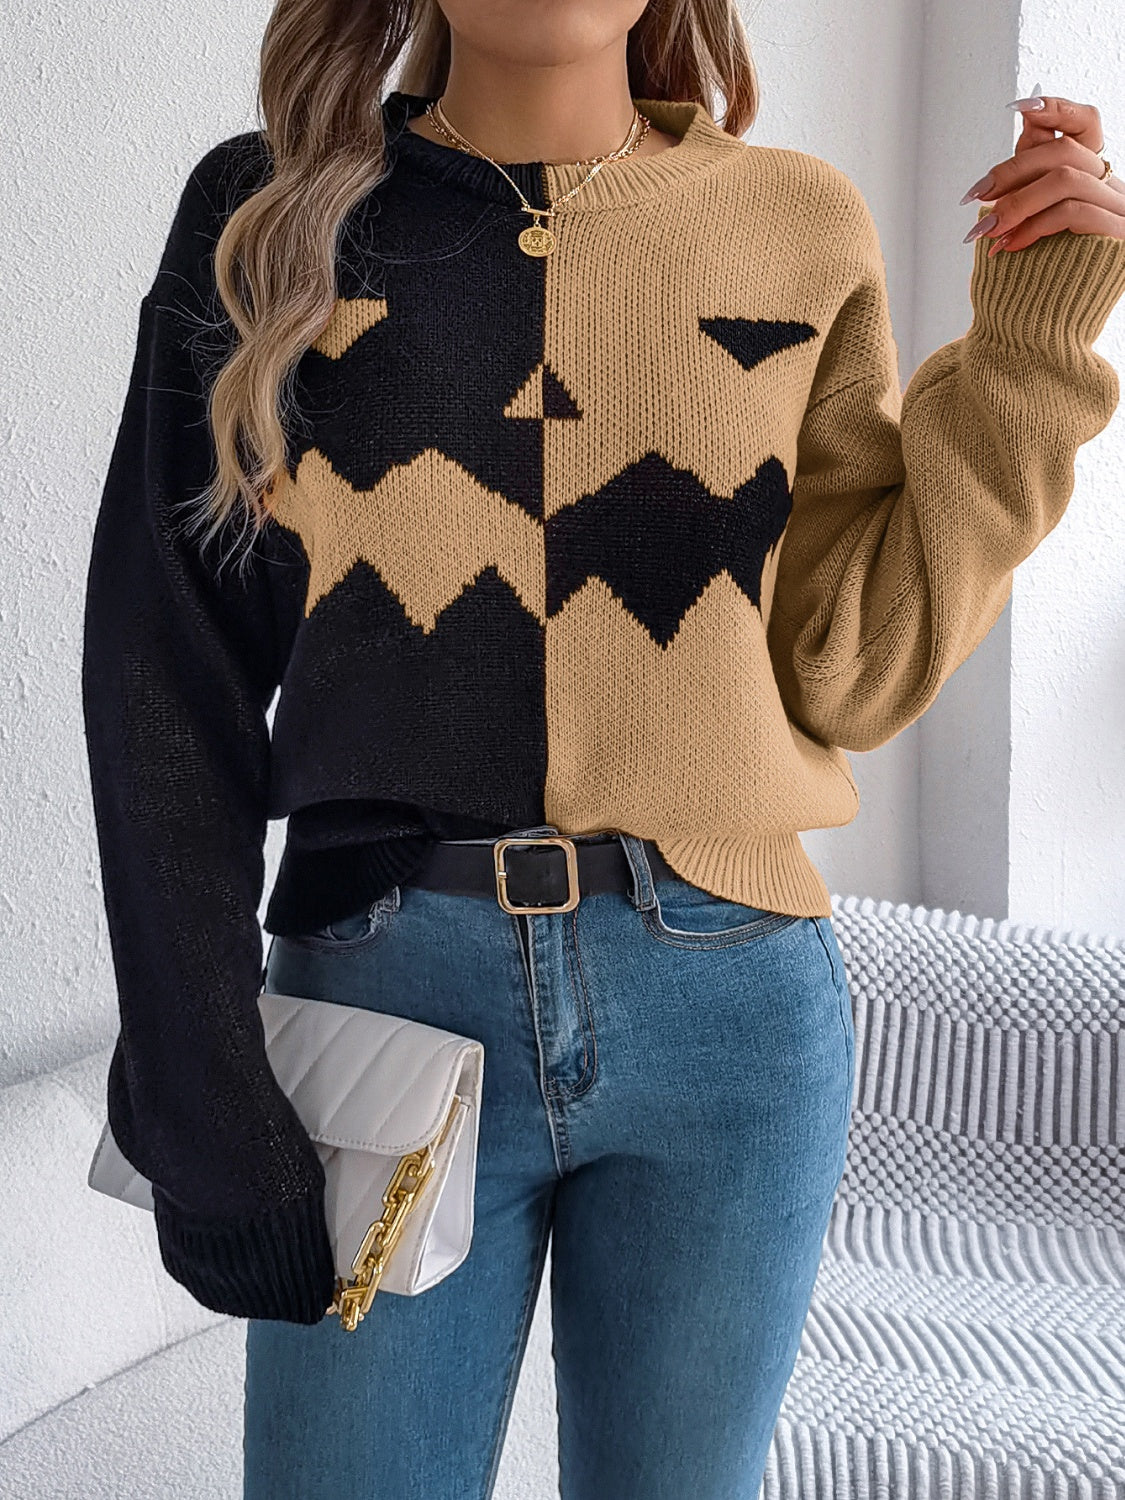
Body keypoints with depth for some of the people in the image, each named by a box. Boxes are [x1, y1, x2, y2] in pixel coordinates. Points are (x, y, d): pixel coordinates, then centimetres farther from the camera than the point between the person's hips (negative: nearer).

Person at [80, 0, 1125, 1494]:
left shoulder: (800, 226, 5)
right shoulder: (271, 211, 2)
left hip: (730, 1015, 2)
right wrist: (206, 1114, -6)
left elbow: (850, 675, 1)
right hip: (385, 985, -1)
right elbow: (172, 687, -1)